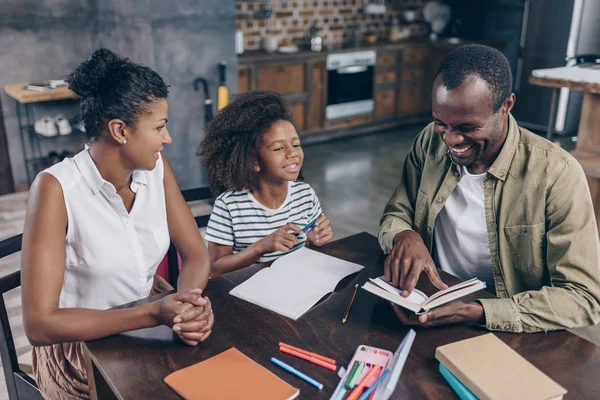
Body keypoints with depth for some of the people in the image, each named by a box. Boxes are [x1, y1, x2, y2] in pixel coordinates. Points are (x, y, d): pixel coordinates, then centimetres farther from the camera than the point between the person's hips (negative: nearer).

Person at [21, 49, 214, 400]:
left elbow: (196, 255, -3)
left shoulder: (156, 169, -6)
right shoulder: (56, 188, -22)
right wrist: (154, 313, -31)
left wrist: (190, 301, -25)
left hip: (148, 330, 5)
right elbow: (40, 324, -24)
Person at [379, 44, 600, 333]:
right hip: (429, 313, 3)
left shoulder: (556, 174, -17)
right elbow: (394, 216, 6)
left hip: (507, 338, -2)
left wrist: (477, 312, -30)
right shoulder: (430, 142, -3)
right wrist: (404, 236, -19)